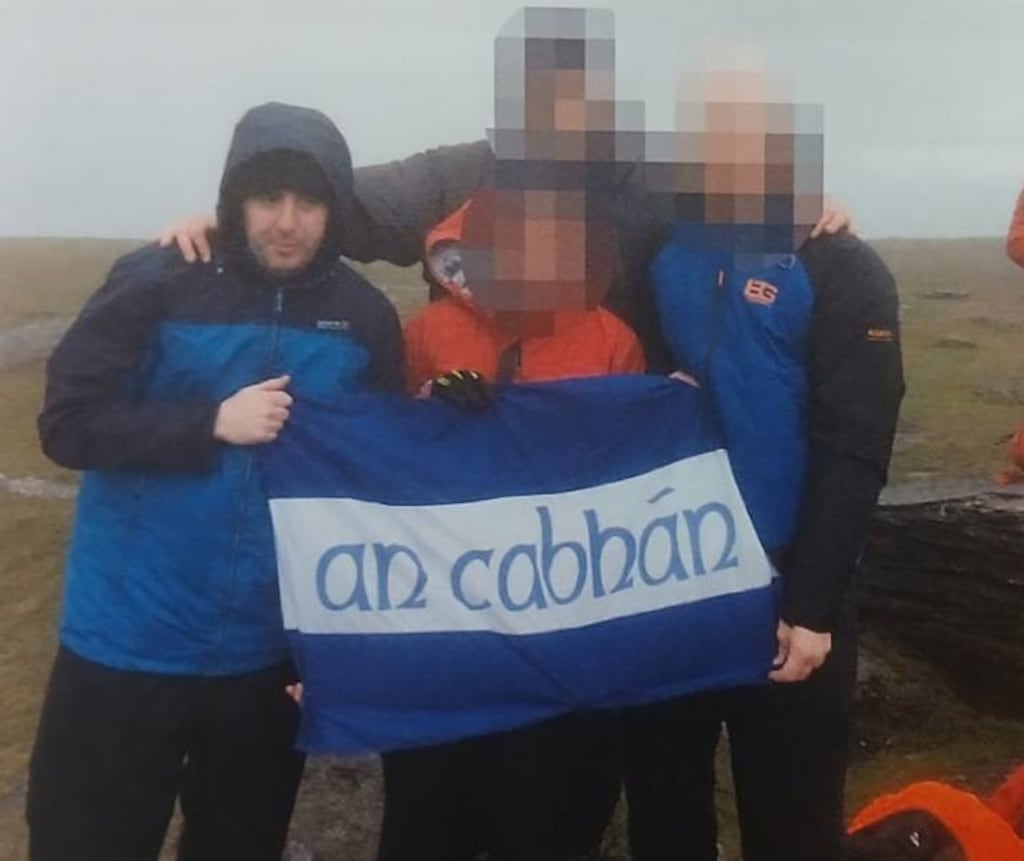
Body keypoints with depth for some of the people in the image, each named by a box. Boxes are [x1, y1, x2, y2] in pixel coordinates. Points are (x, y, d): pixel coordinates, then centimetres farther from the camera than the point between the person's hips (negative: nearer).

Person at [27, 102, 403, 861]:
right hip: (127, 647, -2)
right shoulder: (158, 281, -7)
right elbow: (68, 421, -9)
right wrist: (213, 423, -18)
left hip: (270, 654, 2)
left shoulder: (365, 318, 0)